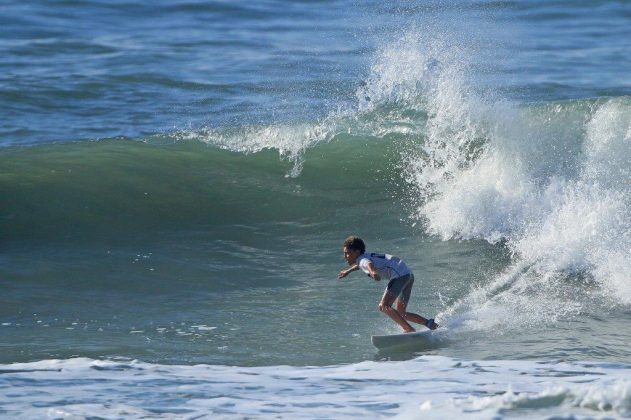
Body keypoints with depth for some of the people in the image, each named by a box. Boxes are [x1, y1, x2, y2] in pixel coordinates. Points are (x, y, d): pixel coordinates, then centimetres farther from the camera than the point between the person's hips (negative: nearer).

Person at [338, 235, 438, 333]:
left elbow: (369, 264, -32)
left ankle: (410, 330, -23)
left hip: (399, 275, -10)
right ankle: (430, 324, 9)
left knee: (384, 306, -16)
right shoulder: (365, 256, 22)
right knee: (401, 312, 17)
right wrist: (348, 271, 63)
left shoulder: (363, 259, -6)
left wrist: (373, 273, -55)